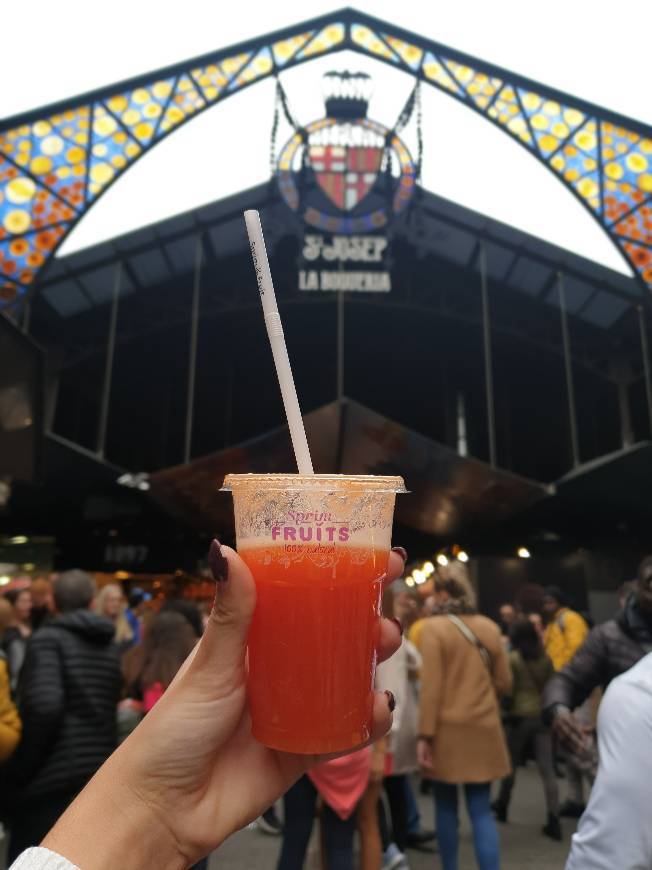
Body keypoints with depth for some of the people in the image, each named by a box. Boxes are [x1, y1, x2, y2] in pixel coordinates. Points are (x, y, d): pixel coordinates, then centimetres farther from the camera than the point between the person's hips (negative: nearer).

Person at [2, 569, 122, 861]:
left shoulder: (48, 638, -9)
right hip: (99, 775, 6)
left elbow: (45, 707, -21)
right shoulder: (110, 647, 11)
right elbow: (111, 708, 10)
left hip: (51, 776, -6)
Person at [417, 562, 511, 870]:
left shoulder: (434, 627, -12)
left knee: (446, 806, 15)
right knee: (481, 810, 9)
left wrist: (425, 734, -10)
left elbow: (431, 686, -14)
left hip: (447, 729, -3)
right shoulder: (490, 627, 0)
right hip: (483, 728, 3)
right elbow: (504, 682, 7)